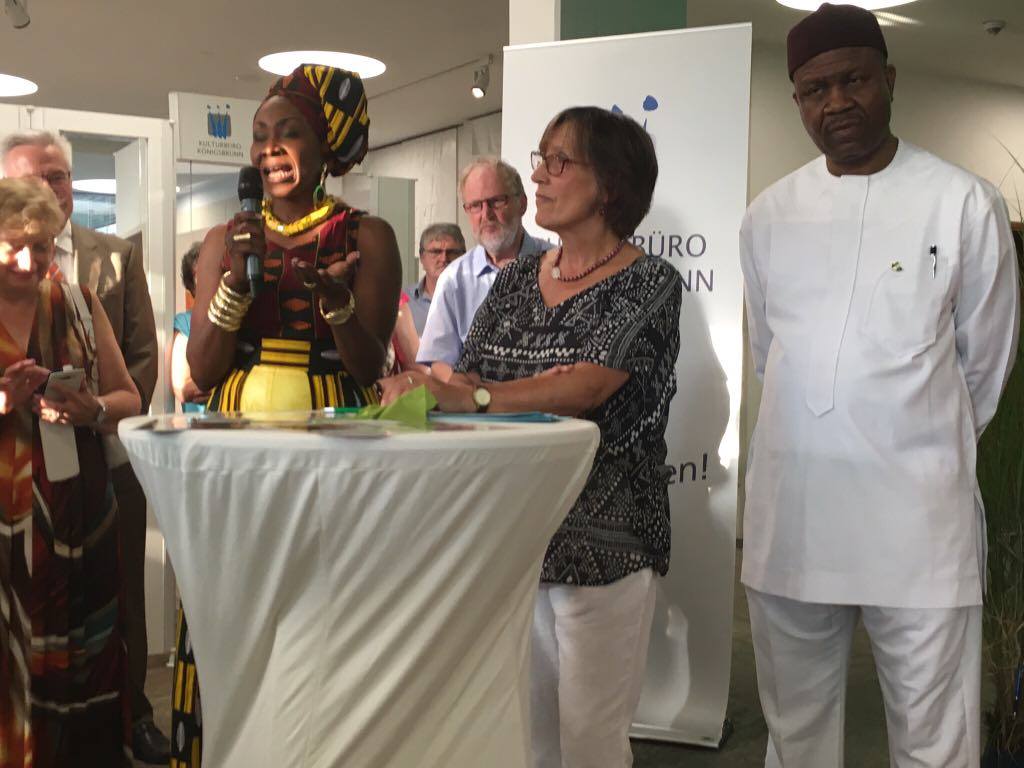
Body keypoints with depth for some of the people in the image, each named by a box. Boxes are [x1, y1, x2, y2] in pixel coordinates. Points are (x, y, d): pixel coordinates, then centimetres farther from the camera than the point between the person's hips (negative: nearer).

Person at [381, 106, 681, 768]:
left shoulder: (649, 282, -7)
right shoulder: (516, 279, 11)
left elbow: (592, 386, -22)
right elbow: (467, 379, 5)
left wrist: (475, 396, -33)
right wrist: (420, 385, -17)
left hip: (600, 538, -5)